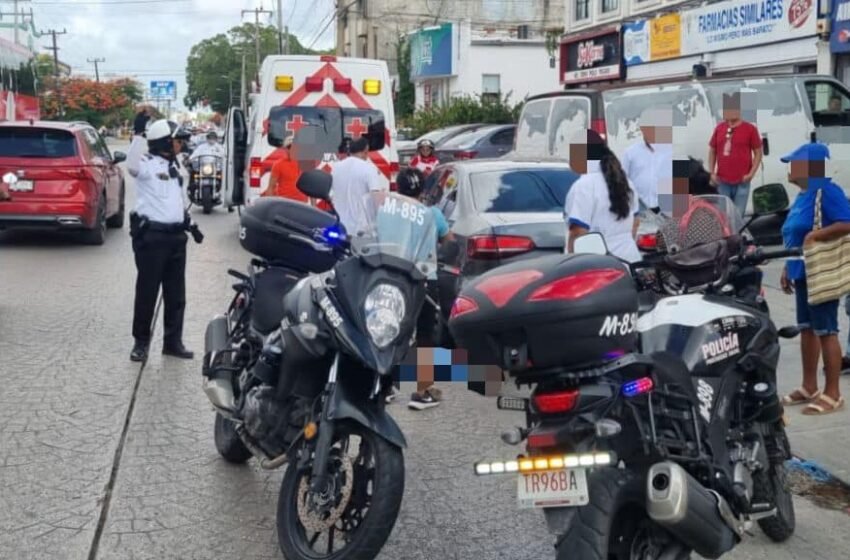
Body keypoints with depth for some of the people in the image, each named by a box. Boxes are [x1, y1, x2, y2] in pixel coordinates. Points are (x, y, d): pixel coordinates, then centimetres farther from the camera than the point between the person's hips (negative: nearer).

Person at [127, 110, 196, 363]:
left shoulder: (173, 165, 16)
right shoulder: (147, 163, -11)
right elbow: (132, 166, -36)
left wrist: (187, 221, 25)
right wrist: (138, 134, -39)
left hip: (175, 235, 8)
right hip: (151, 235, -8)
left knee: (176, 293, 11)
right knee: (147, 291, 0)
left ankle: (173, 341, 19)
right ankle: (141, 341, 11)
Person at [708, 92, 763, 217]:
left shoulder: (750, 129, -4)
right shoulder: (719, 128, 6)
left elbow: (758, 153, 0)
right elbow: (712, 151, 14)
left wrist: (751, 173, -9)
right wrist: (712, 172, 5)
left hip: (741, 182, -3)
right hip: (722, 181, 3)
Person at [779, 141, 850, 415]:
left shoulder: (827, 191, -14)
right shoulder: (802, 195, 15)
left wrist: (815, 235, -29)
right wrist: (787, 269, 18)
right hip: (802, 274, 10)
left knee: (826, 332, -3)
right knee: (807, 330, 15)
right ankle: (809, 387, 25)